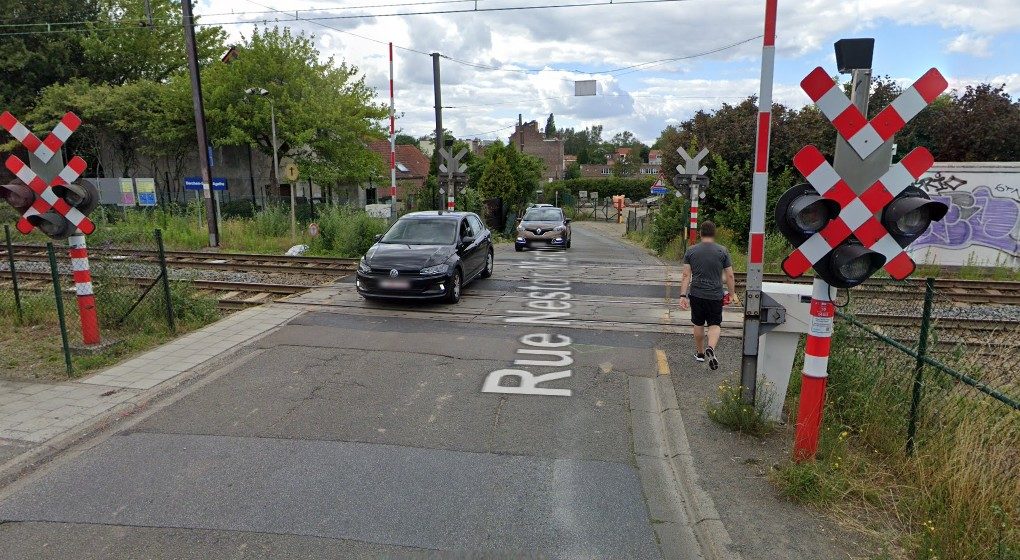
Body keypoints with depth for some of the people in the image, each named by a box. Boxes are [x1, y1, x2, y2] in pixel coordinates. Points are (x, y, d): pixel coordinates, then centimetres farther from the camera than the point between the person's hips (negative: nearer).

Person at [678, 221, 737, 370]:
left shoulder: (691, 251, -1)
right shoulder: (723, 251, -3)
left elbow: (686, 275, -5)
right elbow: (729, 276, 0)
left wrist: (683, 295, -4)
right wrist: (732, 293, 12)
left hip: (696, 295, 1)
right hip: (715, 295, -1)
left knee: (698, 324, 16)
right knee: (715, 324, 10)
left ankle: (701, 353, 27)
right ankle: (711, 348, -16)